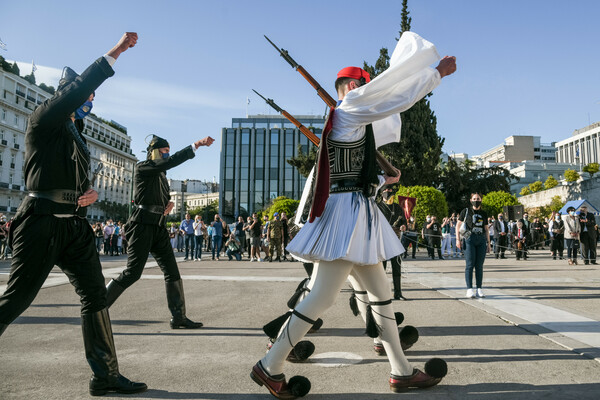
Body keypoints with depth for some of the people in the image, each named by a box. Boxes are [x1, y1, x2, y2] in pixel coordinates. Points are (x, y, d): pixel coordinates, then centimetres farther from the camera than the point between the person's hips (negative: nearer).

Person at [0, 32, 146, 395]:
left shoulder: (77, 137, 24)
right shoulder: (44, 119, 1)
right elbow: (78, 88, -15)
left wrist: (91, 193, 4)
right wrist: (116, 52, -14)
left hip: (74, 224, 8)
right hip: (42, 220, -8)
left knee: (95, 295, 3)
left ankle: (106, 375, 7)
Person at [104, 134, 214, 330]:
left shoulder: (161, 173, 21)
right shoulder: (142, 167, -4)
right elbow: (170, 162, -19)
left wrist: (169, 202, 8)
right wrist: (196, 145, -23)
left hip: (159, 227, 8)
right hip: (143, 224, -8)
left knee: (172, 272, 2)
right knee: (132, 273, -9)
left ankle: (178, 317, 6)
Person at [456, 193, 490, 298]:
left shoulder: (484, 214, 14)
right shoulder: (466, 211, 5)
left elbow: (486, 230, 17)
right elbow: (458, 225, 5)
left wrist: (488, 244, 11)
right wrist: (458, 239, -3)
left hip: (481, 240, 3)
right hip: (470, 239, -3)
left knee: (479, 266, 3)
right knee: (470, 265, -7)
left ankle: (479, 289, 9)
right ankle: (469, 289, -5)